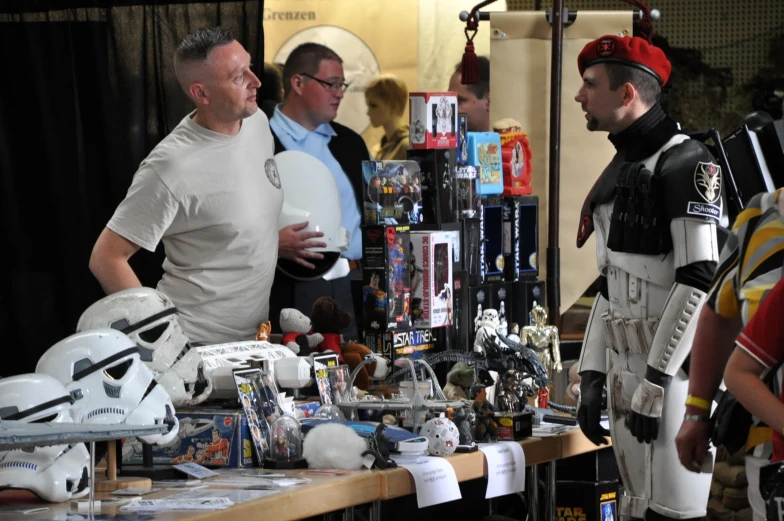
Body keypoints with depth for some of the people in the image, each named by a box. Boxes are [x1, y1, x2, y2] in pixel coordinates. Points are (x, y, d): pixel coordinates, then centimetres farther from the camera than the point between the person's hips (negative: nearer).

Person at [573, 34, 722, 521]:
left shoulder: (685, 164, -12)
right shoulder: (617, 172, 17)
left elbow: (699, 282, -19)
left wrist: (654, 385, -21)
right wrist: (592, 377, 12)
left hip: (674, 369, -9)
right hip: (626, 369, 9)